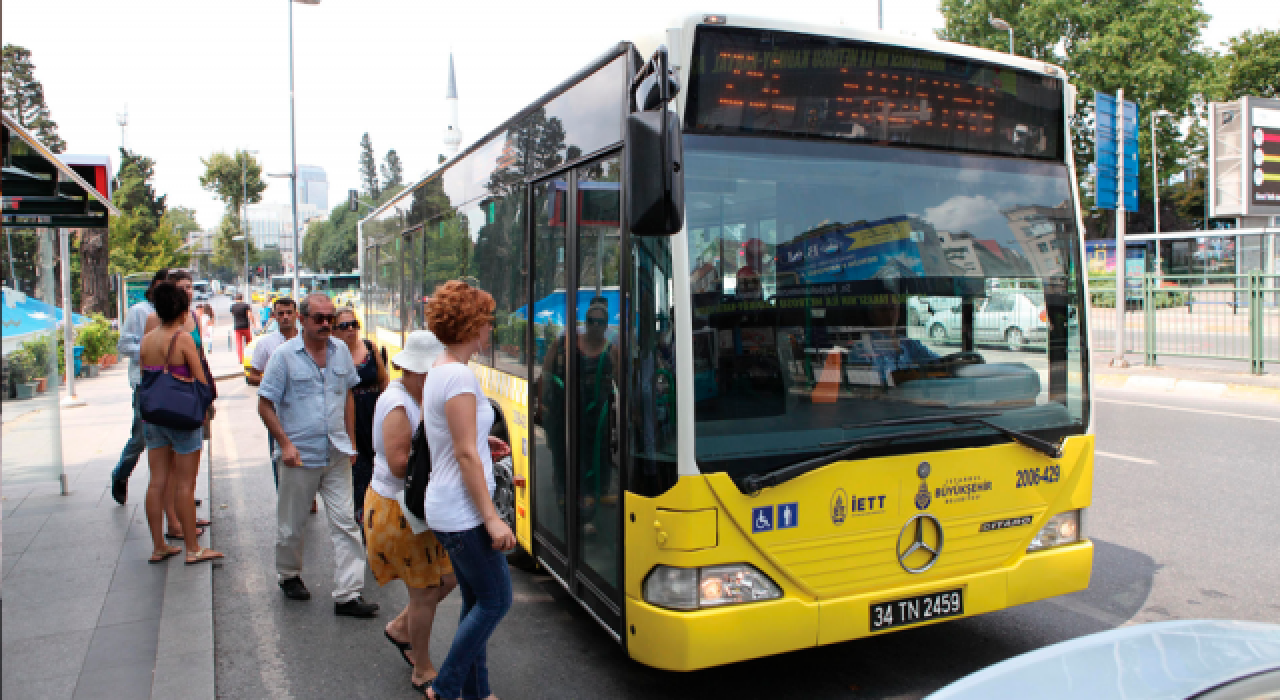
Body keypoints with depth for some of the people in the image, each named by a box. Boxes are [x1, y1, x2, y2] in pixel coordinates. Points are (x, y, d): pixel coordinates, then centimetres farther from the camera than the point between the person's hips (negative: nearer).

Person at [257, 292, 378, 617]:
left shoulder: (341, 351, 6)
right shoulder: (284, 354, -6)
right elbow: (265, 405, -5)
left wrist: (350, 441, 11)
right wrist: (285, 444, -13)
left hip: (337, 455, 3)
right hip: (299, 456, -3)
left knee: (345, 523, 0)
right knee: (291, 524, 13)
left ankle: (348, 595, 4)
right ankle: (289, 576, 38)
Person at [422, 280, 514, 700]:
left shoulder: (438, 371, 10)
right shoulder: (460, 376, -19)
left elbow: (447, 438, 18)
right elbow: (466, 455, -21)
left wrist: (479, 441, 14)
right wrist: (492, 519, -19)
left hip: (447, 509, 10)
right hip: (463, 512, -10)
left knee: (476, 601, 16)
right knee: (496, 600, 3)